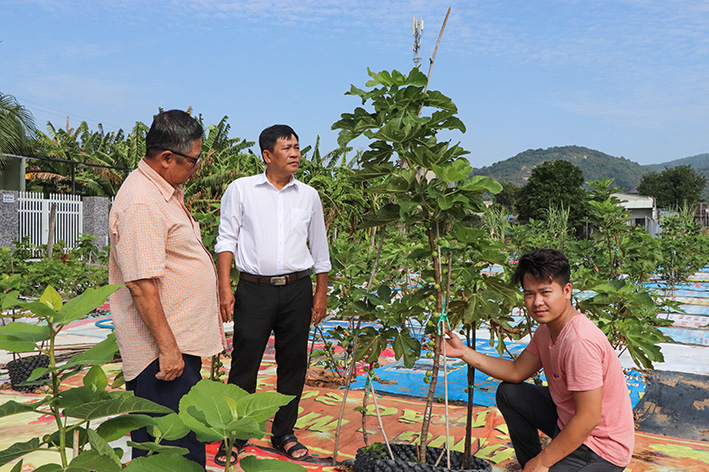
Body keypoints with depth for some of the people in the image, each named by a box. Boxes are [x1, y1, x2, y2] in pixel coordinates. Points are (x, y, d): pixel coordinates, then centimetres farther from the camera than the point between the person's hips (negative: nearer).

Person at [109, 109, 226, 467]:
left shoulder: (166, 191, 12)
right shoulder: (142, 204, -22)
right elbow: (141, 284, -25)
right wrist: (167, 346, -22)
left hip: (181, 342, 10)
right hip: (164, 348, -10)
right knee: (173, 449, 0)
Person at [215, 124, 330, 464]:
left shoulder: (309, 195, 9)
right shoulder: (241, 189, 2)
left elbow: (319, 249, 14)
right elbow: (226, 239, 2)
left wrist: (321, 294, 12)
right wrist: (224, 287, -6)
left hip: (298, 289, 3)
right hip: (254, 289, -2)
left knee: (293, 363, 9)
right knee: (244, 364, 1)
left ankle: (283, 434, 26)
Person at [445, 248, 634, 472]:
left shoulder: (580, 341, -31)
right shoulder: (546, 329, -1)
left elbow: (589, 418, -29)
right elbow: (517, 371, 10)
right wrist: (464, 351, 2)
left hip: (601, 449, -9)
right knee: (508, 393, 14)